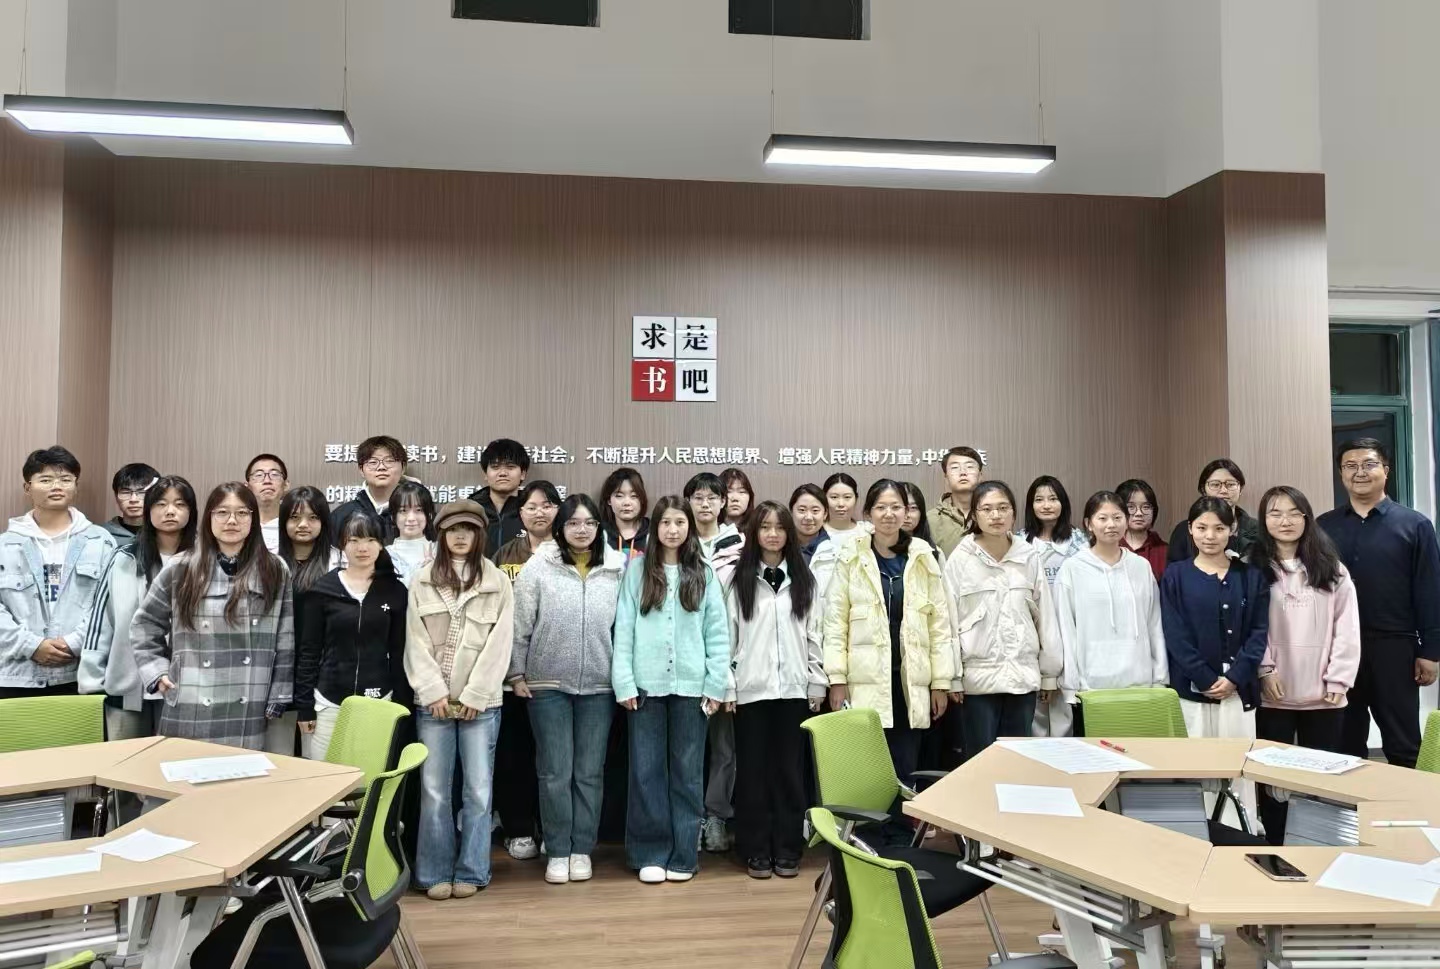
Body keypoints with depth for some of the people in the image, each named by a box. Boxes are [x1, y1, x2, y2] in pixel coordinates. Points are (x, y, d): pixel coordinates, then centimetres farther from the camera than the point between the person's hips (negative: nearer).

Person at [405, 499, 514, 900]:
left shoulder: (498, 583, 3)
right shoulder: (421, 582, 6)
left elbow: (498, 645, -3)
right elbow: (416, 643, 1)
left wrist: (473, 696, -9)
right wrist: (434, 692, -8)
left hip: (481, 702, -1)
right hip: (433, 701, 1)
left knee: (478, 791, 2)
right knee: (434, 791, 4)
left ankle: (470, 872, 14)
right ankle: (435, 873, 15)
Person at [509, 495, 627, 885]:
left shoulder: (618, 568, 0)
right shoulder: (538, 567, -4)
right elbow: (519, 625, -1)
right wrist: (517, 674, -1)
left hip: (599, 687, 1)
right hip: (548, 685, -1)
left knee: (590, 773, 9)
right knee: (555, 773, 4)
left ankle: (582, 848, 22)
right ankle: (557, 851, 17)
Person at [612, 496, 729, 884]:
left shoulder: (703, 573, 7)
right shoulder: (637, 569, 5)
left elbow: (718, 632, 4)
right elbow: (624, 627, 1)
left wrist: (717, 685, -4)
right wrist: (624, 683, -6)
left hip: (691, 685, 0)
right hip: (647, 684, 0)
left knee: (688, 771, 7)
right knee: (647, 770, 4)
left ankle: (684, 854, 16)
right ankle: (650, 853, 14)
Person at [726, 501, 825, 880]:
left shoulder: (803, 581, 7)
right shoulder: (740, 582, 2)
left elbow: (814, 634, 7)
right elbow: (727, 636, 0)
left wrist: (817, 684, 3)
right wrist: (725, 685, -4)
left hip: (794, 688, 1)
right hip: (751, 689, -1)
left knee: (790, 769, 6)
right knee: (753, 769, 5)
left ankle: (787, 850, 16)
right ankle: (756, 851, 14)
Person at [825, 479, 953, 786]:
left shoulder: (924, 557, 6)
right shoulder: (851, 557, 0)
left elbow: (940, 622, 6)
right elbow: (835, 621, -1)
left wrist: (942, 681, 2)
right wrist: (837, 679, -6)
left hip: (912, 681, 2)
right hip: (865, 682, -2)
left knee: (905, 772, 5)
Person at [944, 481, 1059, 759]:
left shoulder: (1029, 557, 1)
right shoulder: (960, 559, -6)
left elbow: (1045, 616, 6)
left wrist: (1050, 673, 8)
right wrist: (951, 676, -4)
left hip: (1023, 674, 2)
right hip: (978, 675, -2)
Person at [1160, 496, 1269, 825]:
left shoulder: (1250, 576, 7)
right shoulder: (1175, 576, 2)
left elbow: (1259, 631, 1)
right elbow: (1175, 635, -3)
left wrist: (1234, 677, -10)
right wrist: (1207, 680, -10)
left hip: (1238, 687, 1)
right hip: (1191, 687, -1)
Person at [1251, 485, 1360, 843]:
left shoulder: (1330, 568, 9)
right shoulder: (1253, 568, 3)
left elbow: (1347, 626, 3)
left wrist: (1339, 679, -5)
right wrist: (1265, 670, -12)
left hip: (1322, 694, 2)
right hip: (1274, 694, -2)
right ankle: (1273, 851, 13)